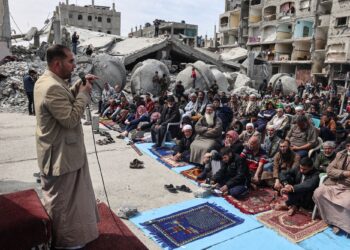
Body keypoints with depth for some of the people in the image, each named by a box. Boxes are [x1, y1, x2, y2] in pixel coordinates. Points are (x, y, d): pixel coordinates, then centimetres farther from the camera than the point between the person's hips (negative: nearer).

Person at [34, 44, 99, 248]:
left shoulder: (46, 81, 6)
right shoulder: (53, 88, -28)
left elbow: (66, 101, 17)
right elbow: (71, 119, -29)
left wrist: (79, 87, 3)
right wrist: (84, 94, -19)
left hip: (58, 151, 11)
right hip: (61, 155, -11)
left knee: (63, 197, 26)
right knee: (61, 199, 8)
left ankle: (63, 232, 47)